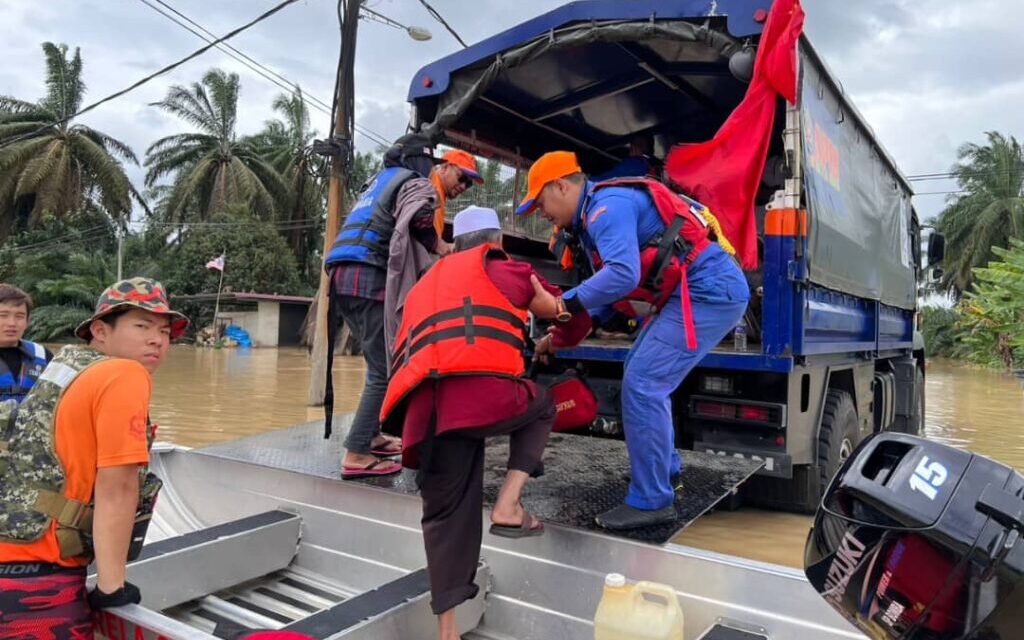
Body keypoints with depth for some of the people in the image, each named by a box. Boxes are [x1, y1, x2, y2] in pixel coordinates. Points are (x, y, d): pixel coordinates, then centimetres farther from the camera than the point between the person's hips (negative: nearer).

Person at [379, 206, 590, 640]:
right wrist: (554, 342, 43)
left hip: (424, 408, 5)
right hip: (481, 392, -4)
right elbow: (574, 317, 27)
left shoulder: (424, 285, 36)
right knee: (541, 407, 27)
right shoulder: (504, 270, 20)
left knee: (446, 514, 15)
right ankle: (507, 508, 12)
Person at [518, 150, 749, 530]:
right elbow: (605, 289, 18)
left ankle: (651, 501, -2)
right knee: (641, 376, 19)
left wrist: (563, 304, -20)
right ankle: (662, 468, 32)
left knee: (642, 385, -12)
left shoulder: (607, 206, -16)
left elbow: (622, 275, -30)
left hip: (709, 292, -11)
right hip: (699, 292, 11)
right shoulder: (595, 216, 17)